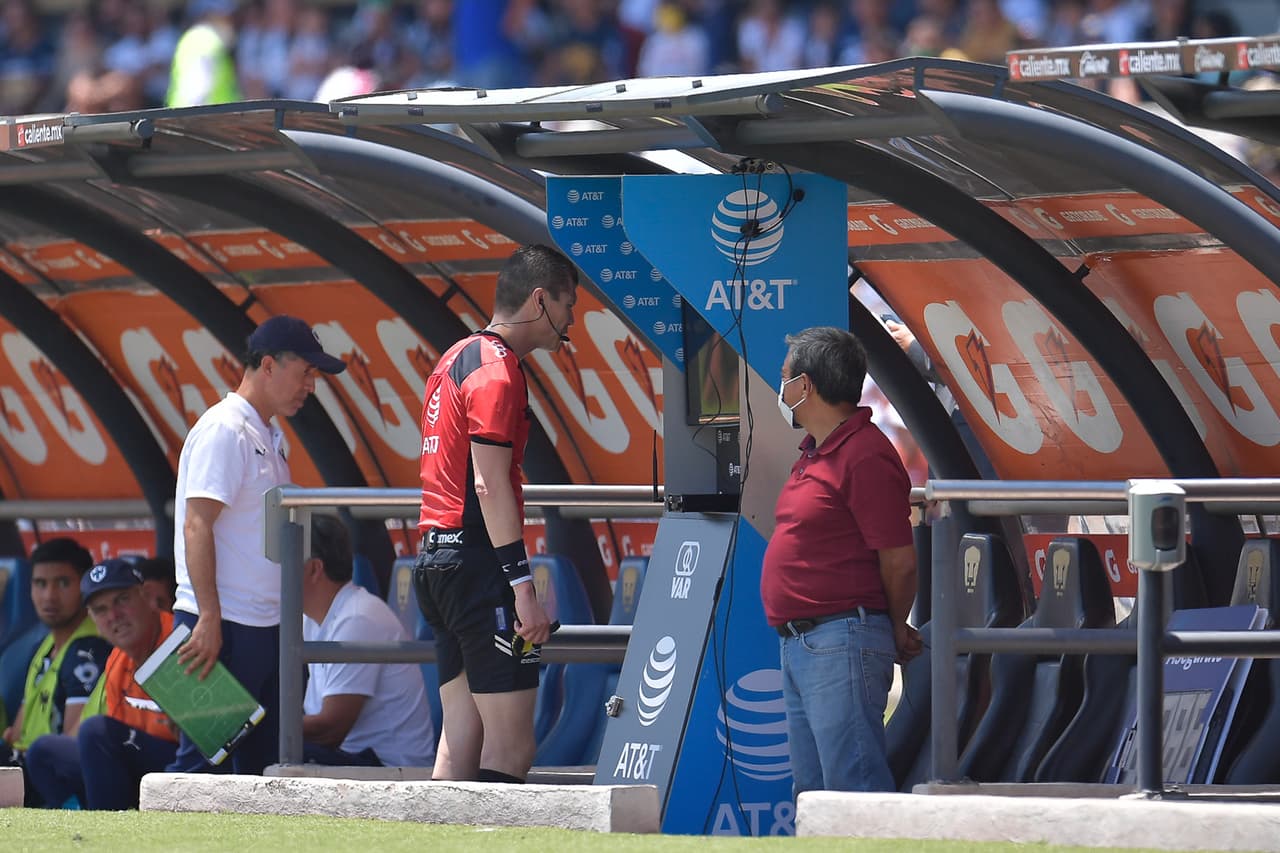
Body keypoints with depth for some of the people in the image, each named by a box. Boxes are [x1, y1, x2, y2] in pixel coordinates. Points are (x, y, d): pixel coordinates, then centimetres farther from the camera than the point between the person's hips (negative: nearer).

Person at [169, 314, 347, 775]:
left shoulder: (271, 437, 17)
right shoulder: (224, 430, -12)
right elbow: (197, 526, -18)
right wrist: (209, 620, -23)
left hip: (265, 627, 10)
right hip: (223, 626, -10)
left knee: (264, 761, 10)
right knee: (205, 756, -10)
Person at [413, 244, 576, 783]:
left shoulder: (456, 359, 20)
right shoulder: (497, 371, -10)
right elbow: (490, 486, -18)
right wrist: (523, 587, -20)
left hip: (436, 557, 10)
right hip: (477, 562, -10)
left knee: (461, 740, 8)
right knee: (511, 749, -11)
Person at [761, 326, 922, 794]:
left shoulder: (865, 456, -15)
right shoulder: (814, 453, 17)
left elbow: (900, 562, -14)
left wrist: (896, 632, 2)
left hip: (842, 647, -11)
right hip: (798, 645, 11)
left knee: (853, 788, -12)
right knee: (813, 788, 12)